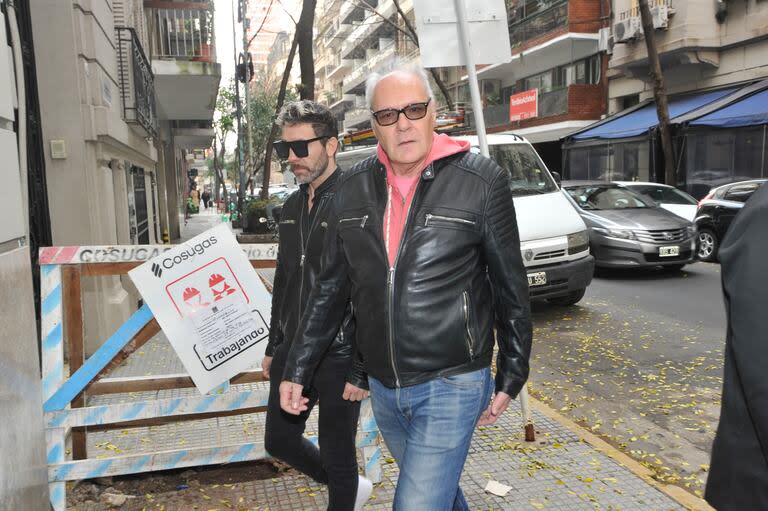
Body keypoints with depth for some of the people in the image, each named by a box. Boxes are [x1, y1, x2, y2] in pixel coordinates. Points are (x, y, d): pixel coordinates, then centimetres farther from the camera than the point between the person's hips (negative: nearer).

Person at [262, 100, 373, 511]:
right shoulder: (292, 207, 8)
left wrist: (361, 370, -18)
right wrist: (274, 347, 18)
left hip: (338, 358, -8)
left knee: (336, 457, 8)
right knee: (279, 440, 19)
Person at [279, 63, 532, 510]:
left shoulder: (482, 181, -11)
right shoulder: (354, 188, 1)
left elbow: (511, 287, -4)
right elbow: (331, 288, 8)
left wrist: (511, 375, 1)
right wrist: (298, 369, 7)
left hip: (451, 385, -5)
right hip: (383, 388, 5)